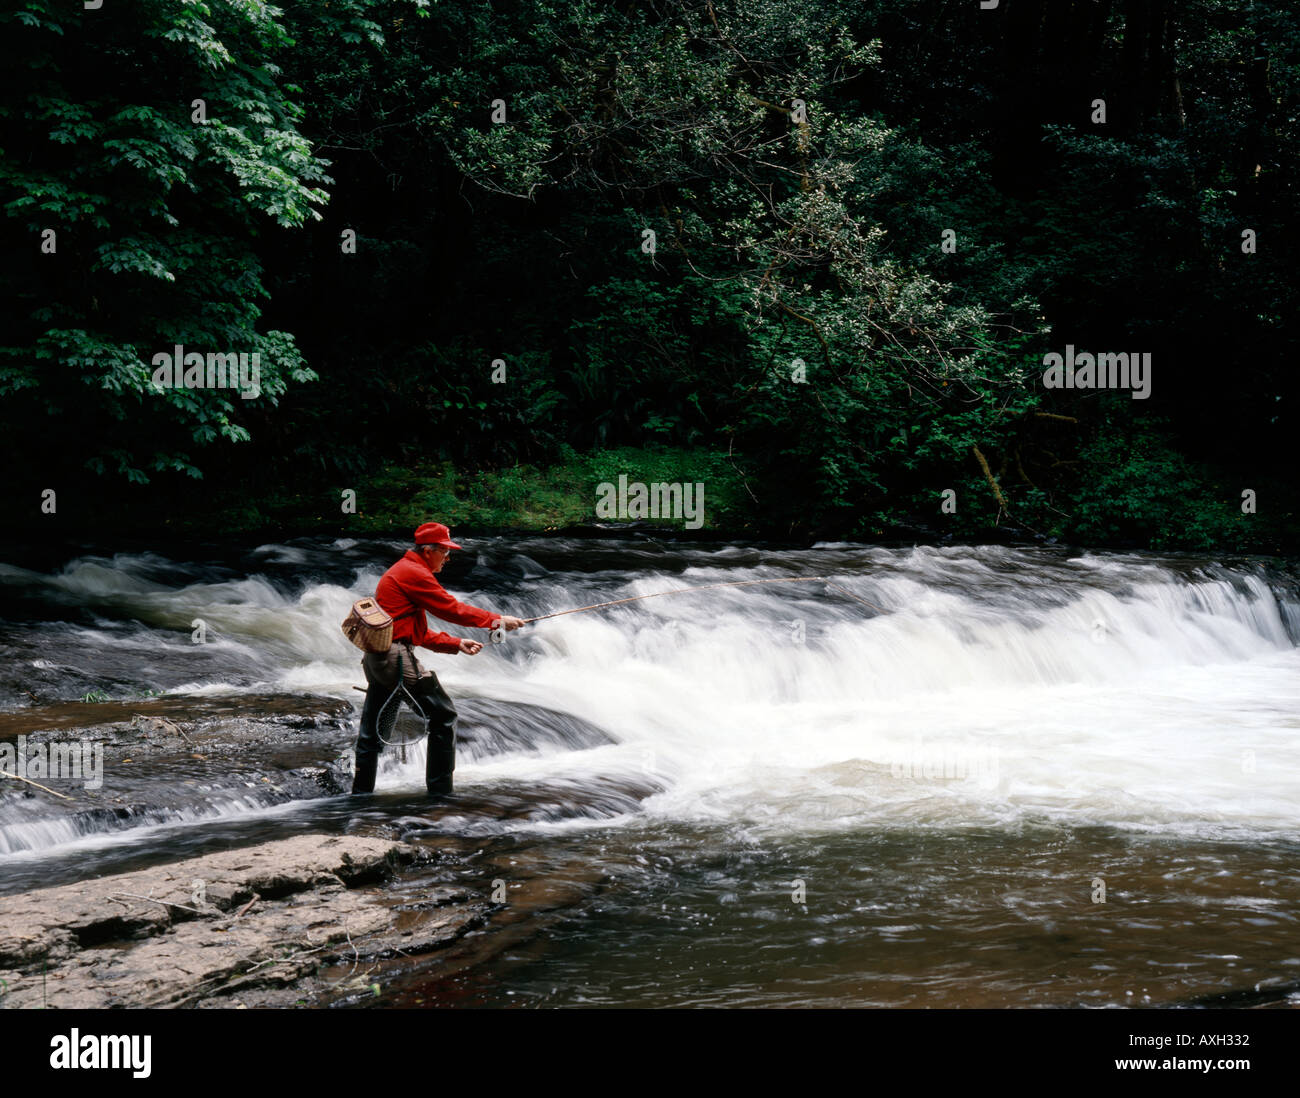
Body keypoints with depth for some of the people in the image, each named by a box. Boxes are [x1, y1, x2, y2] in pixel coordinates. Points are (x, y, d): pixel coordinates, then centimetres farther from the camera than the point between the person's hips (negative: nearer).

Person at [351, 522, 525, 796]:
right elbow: (451, 609, -10)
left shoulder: (399, 573, 24)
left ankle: (361, 791, 18)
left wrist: (457, 644, 18)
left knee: (372, 729, 14)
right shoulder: (414, 573, -8)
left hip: (374, 657, 10)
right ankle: (440, 790, -2)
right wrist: (498, 620, -2)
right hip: (396, 657, -10)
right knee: (443, 716, -3)